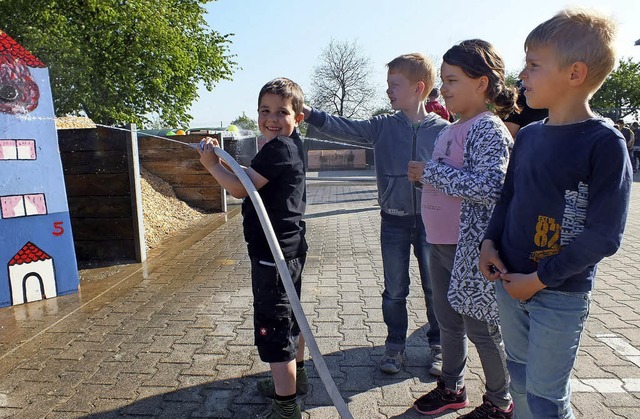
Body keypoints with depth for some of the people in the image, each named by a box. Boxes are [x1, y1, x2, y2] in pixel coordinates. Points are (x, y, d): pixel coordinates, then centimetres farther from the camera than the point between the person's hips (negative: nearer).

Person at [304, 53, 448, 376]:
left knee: (435, 288, 11)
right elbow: (345, 128, -12)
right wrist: (310, 114, -24)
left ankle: (437, 345, 33)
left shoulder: (443, 130, -5)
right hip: (394, 221, 1)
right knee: (395, 290, 12)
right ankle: (395, 345, 32)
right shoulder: (383, 127, -2)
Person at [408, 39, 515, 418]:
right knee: (448, 320, 20)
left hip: (472, 247, -8)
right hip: (441, 243, 9)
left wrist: (432, 172, -22)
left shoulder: (489, 129, -15)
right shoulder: (452, 130, 11)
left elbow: (490, 187, -28)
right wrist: (423, 175, 6)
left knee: (481, 328, 7)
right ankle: (452, 388, 40)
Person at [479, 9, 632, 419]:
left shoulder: (605, 142, -15)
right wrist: (490, 243, -1)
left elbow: (604, 235, -17)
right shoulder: (528, 135, 4)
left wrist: (539, 280, -16)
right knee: (520, 378, 21)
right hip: (510, 283, 6)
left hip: (561, 295, -5)